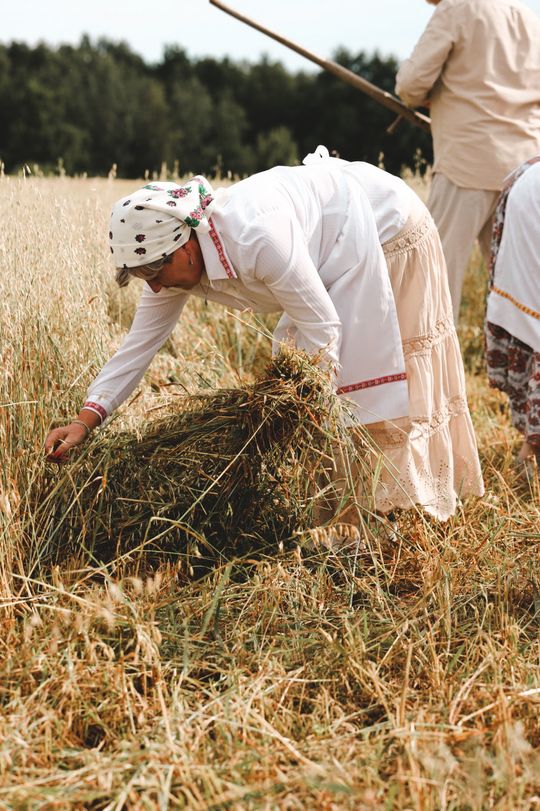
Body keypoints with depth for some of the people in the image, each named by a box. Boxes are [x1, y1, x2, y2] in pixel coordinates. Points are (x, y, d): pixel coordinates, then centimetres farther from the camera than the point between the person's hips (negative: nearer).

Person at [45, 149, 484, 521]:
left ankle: (400, 507, 6)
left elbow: (321, 327, -33)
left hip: (390, 228, -8)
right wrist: (86, 419, -20)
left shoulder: (257, 239, -41)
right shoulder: (174, 257, -15)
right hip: (338, 250, 8)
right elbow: (139, 343, -11)